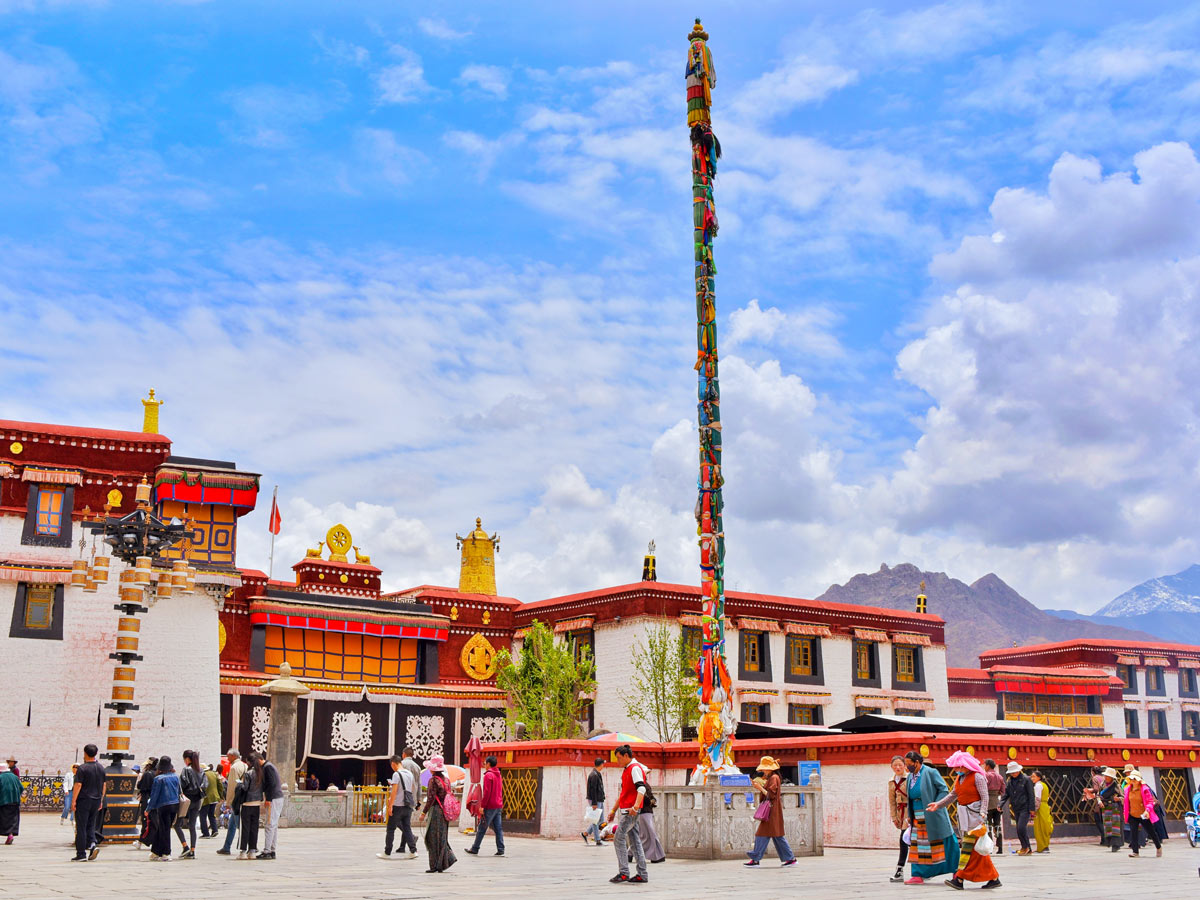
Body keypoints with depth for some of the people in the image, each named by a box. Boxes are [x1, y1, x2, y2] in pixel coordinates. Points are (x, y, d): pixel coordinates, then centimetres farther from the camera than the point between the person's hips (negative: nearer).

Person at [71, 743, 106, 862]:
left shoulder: (82, 768, -11)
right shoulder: (101, 768, 8)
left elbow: (78, 785, -15)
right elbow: (104, 785, 12)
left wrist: (73, 801, -12)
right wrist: (101, 800, 19)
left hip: (84, 800, -5)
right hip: (96, 801, 5)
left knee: (81, 827, 1)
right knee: (91, 825, 15)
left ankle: (81, 853, 3)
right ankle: (93, 844, -8)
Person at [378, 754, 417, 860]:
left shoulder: (396, 774, -10)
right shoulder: (410, 774, 10)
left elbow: (394, 791, -16)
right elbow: (413, 789, 17)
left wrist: (390, 805, -15)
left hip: (398, 805, -6)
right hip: (408, 805, 6)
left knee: (391, 829, 3)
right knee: (407, 828, 9)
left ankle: (387, 853, 7)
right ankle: (413, 851, 2)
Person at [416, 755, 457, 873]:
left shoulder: (433, 780, -12)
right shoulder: (446, 780, 10)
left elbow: (431, 798, -16)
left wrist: (424, 812, -11)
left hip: (436, 810, -7)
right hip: (445, 812, 7)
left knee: (434, 839, 0)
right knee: (441, 838, 15)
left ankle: (435, 866, 4)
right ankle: (449, 858, 7)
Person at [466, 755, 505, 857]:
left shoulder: (488, 775, -11)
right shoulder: (498, 775, 15)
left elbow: (487, 792, -17)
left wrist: (482, 805, -15)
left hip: (490, 806, -8)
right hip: (499, 806, 8)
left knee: (482, 829, 0)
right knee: (498, 828, 5)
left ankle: (475, 849, 5)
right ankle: (500, 849, 0)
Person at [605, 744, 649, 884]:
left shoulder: (635, 768, -10)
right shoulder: (626, 770, 21)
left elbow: (641, 788, -24)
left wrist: (635, 806, -36)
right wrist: (614, 810, 29)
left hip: (631, 811, -10)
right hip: (625, 810, 10)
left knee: (619, 839, -10)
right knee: (634, 841, 8)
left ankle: (623, 873, -9)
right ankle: (642, 875, 9)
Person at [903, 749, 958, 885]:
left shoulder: (931, 772, -9)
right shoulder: (910, 777, 11)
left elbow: (944, 790, -8)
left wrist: (936, 805, -17)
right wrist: (910, 815, 12)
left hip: (932, 818, -6)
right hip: (917, 818, 6)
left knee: (942, 843, 0)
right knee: (918, 846, 3)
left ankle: (956, 871, 13)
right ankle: (918, 876, 6)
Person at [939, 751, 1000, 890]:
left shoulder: (977, 777, -11)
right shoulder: (959, 778, 13)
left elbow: (985, 797, -14)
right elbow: (953, 795, 21)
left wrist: (982, 815, -23)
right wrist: (938, 804, 16)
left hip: (974, 814, -8)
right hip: (964, 815, 8)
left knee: (968, 846, -11)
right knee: (976, 849, 8)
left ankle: (959, 879, -15)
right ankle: (994, 878, 14)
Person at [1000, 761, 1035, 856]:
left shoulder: (1026, 779, -5)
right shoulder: (1009, 781, 11)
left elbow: (1031, 795, -6)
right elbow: (1006, 794, 12)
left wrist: (1031, 808, -10)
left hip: (1025, 808, -6)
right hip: (1016, 809, 6)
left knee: (1021, 828, -16)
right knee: (1019, 830, 6)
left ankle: (1025, 847, 0)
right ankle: (1028, 850, 15)